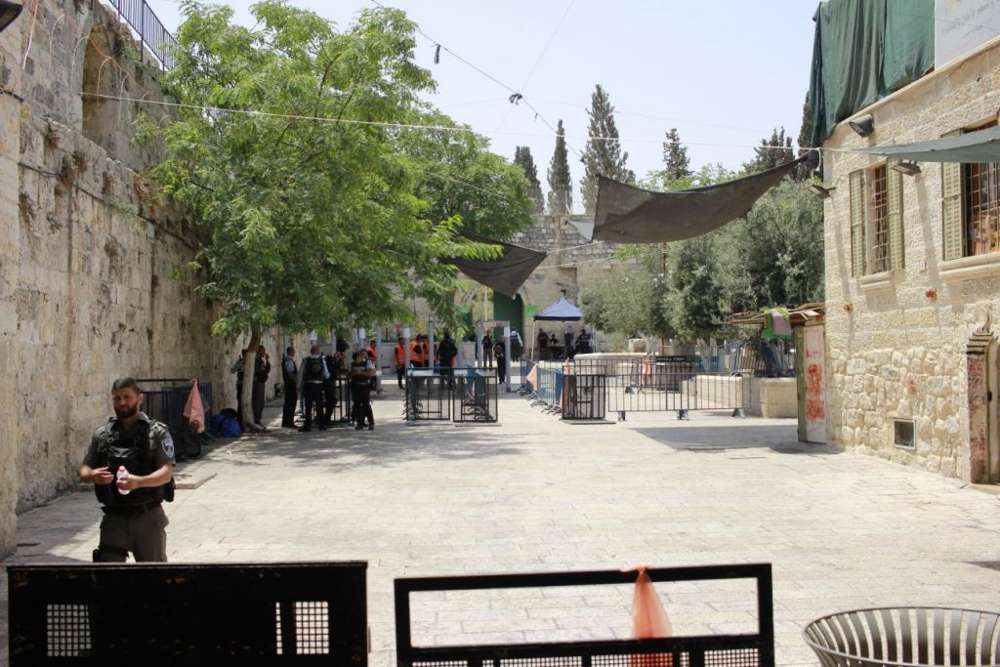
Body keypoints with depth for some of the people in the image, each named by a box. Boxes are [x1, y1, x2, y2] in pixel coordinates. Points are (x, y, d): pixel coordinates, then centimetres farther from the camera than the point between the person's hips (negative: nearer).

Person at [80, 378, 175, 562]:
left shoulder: (157, 432, -5)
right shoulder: (102, 434, 7)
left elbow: (166, 473, -14)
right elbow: (83, 471, 11)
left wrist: (138, 481, -33)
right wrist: (92, 475, -14)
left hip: (148, 517, -2)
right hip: (114, 517, 2)